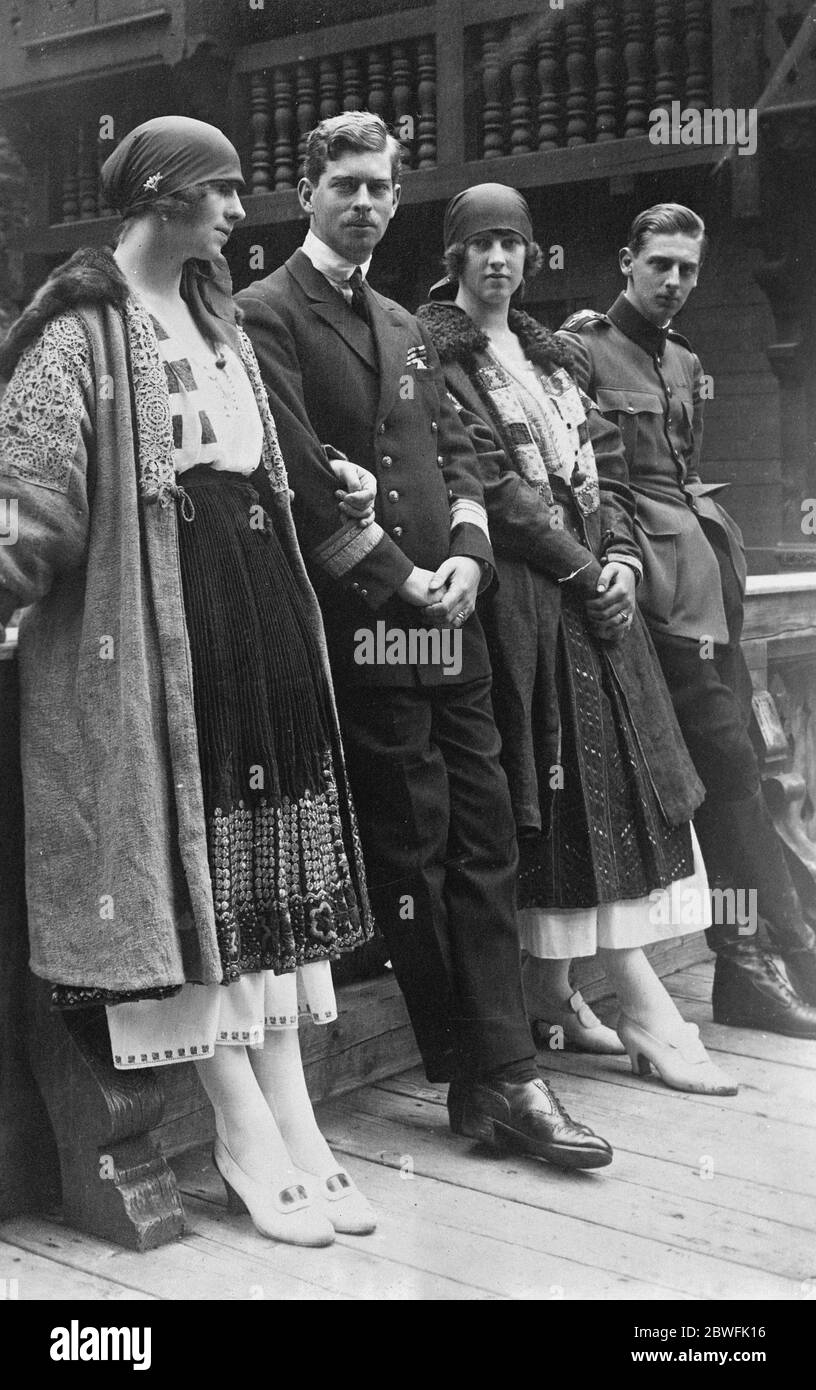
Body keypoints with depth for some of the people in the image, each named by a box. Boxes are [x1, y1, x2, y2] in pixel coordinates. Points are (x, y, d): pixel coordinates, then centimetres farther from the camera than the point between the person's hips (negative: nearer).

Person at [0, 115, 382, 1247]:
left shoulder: (217, 316, 19)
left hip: (260, 601, 8)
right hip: (149, 612, -8)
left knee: (268, 850, 6)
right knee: (185, 851, -3)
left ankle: (289, 1116, 12)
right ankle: (250, 1133, 4)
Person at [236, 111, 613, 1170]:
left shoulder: (405, 328, 22)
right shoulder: (268, 315, -2)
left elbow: (453, 450, 17)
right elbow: (302, 476, -11)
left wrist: (467, 554, -2)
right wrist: (398, 580, -12)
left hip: (448, 617, 7)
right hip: (360, 627, -7)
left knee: (484, 845, 4)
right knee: (411, 856, -1)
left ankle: (500, 1077, 9)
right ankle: (482, 1076, 9)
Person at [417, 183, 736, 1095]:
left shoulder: (545, 352, 19)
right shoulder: (436, 352, -4)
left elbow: (602, 457, 14)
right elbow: (488, 482, -12)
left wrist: (620, 557, -2)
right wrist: (580, 568, -13)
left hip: (594, 587, 8)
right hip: (521, 598, -7)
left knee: (610, 780, 5)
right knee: (576, 791, -7)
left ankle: (552, 996, 15)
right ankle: (650, 1019, -3)